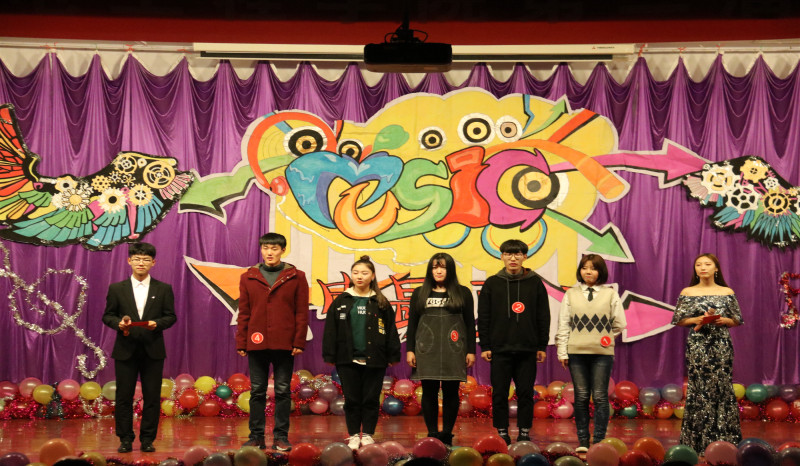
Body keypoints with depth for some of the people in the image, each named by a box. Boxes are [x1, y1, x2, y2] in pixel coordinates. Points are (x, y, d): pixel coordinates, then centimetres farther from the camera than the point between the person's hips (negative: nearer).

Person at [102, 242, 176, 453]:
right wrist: (118, 323, -13)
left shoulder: (163, 289, 6)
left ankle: (148, 440, 10)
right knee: (124, 396, 2)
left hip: (153, 350, 0)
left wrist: (157, 323, -14)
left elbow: (171, 316, 5)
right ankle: (126, 439, 11)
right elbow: (107, 315, 8)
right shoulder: (117, 289, 6)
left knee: (152, 397, 1)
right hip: (126, 349, 0)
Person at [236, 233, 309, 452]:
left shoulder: (296, 277, 3)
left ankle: (281, 437, 9)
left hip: (284, 344, -2)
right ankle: (256, 436, 12)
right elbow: (243, 313, 8)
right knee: (257, 391, 6)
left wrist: (299, 342, -6)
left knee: (283, 391, 3)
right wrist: (241, 343, 2)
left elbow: (302, 312, 1)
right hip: (257, 343, 2)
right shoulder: (248, 278, 8)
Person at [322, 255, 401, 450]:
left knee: (371, 399, 4)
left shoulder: (381, 303, 5)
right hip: (348, 359, 1)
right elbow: (331, 330, 6)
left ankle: (368, 434, 15)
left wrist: (393, 356, 1)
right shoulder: (341, 302, 6)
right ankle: (353, 435, 15)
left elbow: (390, 330, 6)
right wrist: (330, 355, 0)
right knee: (351, 399, 5)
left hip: (374, 360, -1)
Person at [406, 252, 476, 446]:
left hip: (453, 351, -1)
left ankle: (447, 433, 7)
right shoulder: (420, 294, 11)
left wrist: (471, 351, 1)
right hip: (427, 350, 1)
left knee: (451, 392, -1)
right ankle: (432, 433, 8)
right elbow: (412, 323, 11)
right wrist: (410, 350, 3)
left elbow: (470, 324, 7)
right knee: (429, 392, 1)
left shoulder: (463, 293, 8)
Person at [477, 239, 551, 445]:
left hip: (527, 349, 0)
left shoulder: (535, 283, 5)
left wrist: (542, 346, 4)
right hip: (500, 348, 0)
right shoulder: (492, 284, 5)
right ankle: (502, 433, 12)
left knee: (526, 393, 3)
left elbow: (543, 317, 7)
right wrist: (485, 346, 1)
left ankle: (524, 433, 12)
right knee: (499, 393, 2)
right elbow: (483, 317, 6)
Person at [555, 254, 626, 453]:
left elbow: (619, 324, 9)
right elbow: (563, 324, 7)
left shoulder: (610, 294, 4)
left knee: (600, 397, 0)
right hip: (576, 353, 1)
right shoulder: (571, 294, 7)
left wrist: (602, 336, 8)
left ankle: (599, 441, 6)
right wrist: (562, 352, 2)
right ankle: (582, 440, 11)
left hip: (602, 353, -1)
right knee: (581, 397, 5)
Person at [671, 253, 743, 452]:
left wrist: (724, 320, -8)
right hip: (697, 345, -1)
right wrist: (698, 319, -10)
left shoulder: (727, 293, 7)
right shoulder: (687, 293, 5)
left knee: (722, 387, -2)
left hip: (721, 345, 1)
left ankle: (723, 438, 3)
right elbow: (679, 320, 6)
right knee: (698, 388, -3)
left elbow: (737, 320, 11)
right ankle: (698, 441, 2)